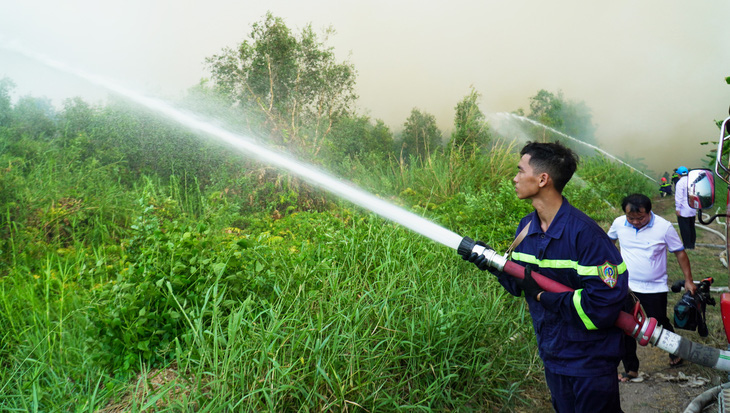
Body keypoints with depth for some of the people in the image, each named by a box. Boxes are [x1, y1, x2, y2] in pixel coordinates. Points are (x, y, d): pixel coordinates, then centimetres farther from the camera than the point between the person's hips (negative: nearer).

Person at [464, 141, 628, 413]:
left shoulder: (584, 232, -24)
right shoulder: (526, 227, 0)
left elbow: (607, 300, -29)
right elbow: (520, 285, 9)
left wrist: (543, 295, -23)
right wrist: (495, 265, -11)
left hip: (590, 362, -7)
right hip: (553, 357, 7)